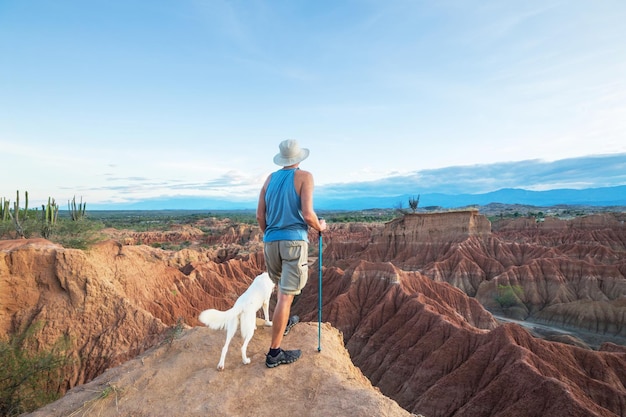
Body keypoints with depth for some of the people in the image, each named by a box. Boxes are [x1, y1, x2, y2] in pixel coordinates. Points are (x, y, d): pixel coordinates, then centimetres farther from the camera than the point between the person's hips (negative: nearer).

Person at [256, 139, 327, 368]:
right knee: (286, 295, -3)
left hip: (271, 241, 6)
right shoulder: (304, 176, -5)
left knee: (282, 285, 28)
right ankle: (274, 352, 2)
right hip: (294, 241, -6)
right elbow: (307, 214, -15)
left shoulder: (270, 178, 10)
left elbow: (260, 215, 9)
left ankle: (283, 322, 47)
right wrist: (320, 227, 5)